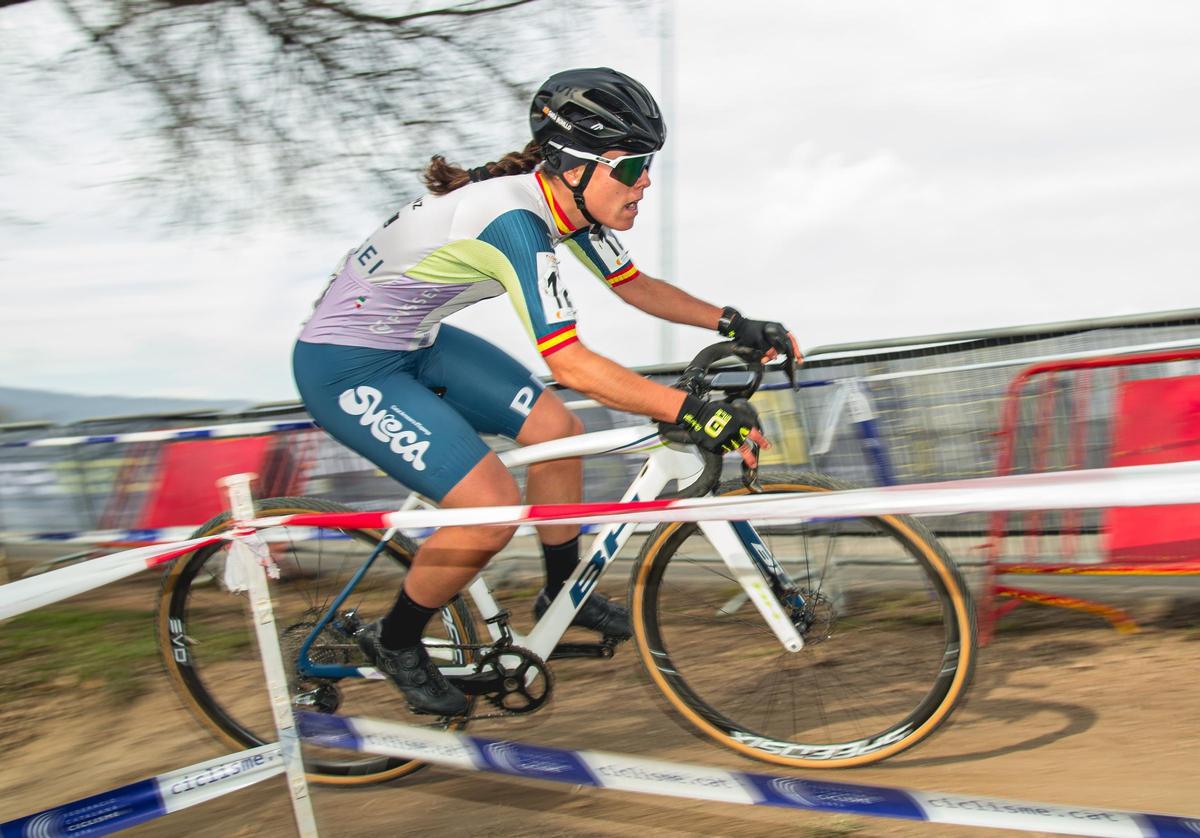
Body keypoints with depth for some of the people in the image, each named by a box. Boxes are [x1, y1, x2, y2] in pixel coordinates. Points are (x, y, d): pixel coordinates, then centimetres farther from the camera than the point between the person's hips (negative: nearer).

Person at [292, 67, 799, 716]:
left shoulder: (569, 200, -5)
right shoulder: (516, 220, -32)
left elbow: (635, 286, 9)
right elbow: (572, 365, -37)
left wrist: (732, 324, -1)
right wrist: (692, 413, -40)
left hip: (416, 342, 9)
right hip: (347, 369, -9)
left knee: (556, 429, 7)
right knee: (493, 508, -15)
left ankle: (564, 595, 27)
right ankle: (394, 642, 9)